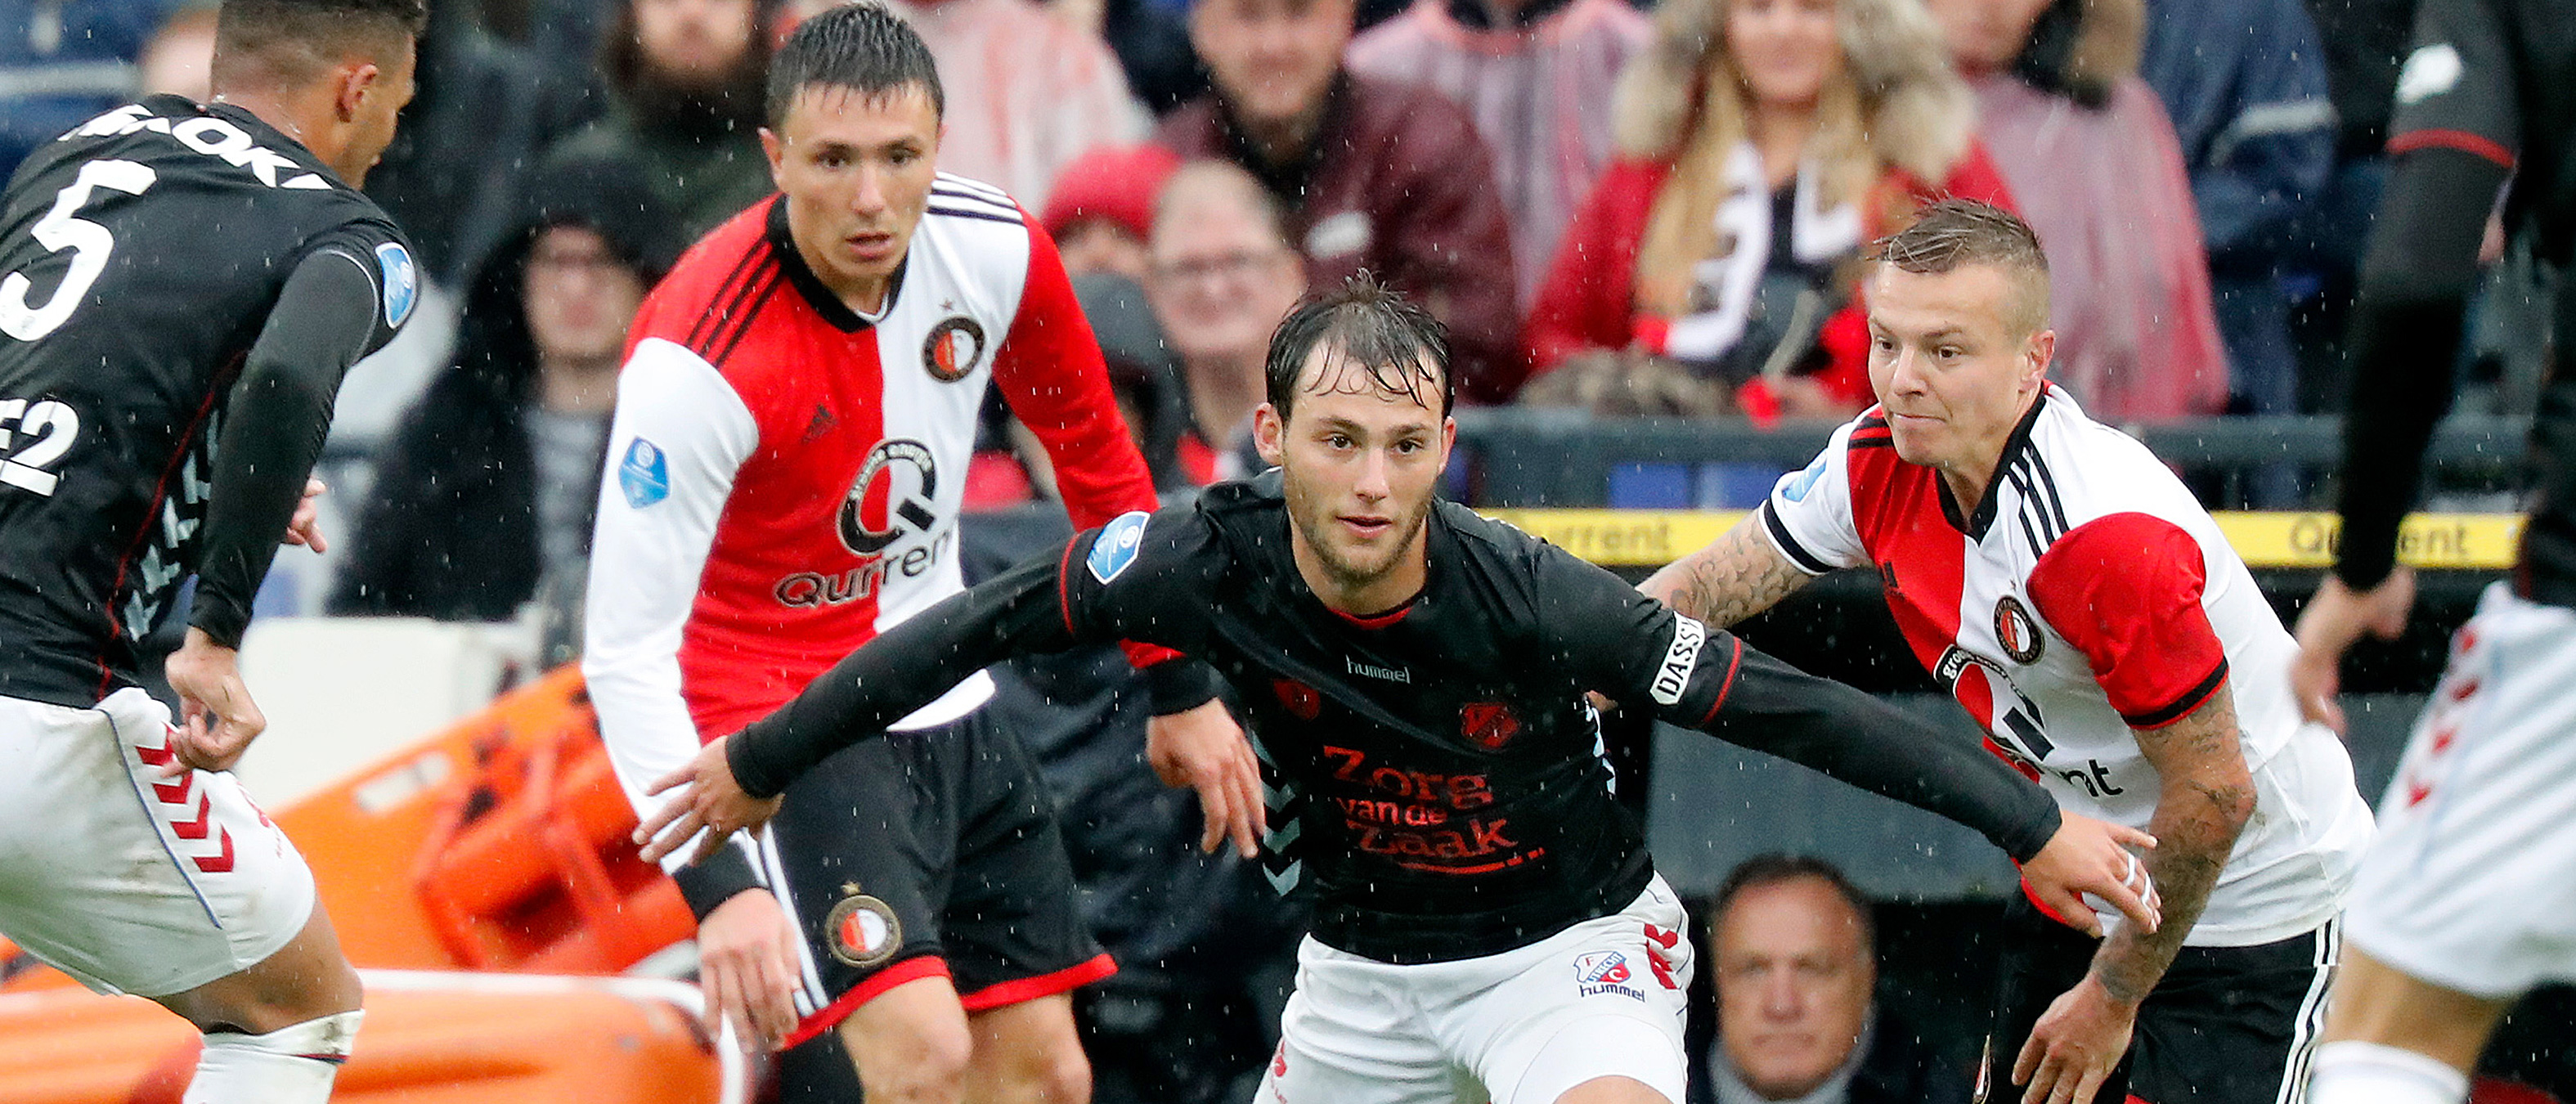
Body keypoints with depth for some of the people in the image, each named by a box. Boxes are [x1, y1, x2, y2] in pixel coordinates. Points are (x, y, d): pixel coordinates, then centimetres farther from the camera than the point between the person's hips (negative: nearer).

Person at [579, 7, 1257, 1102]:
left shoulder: (997, 249, -10)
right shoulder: (699, 359, -28)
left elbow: (1096, 457, 9)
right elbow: (625, 648, -27)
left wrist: (1181, 689, 14)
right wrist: (719, 885, -36)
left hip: (947, 716, 7)